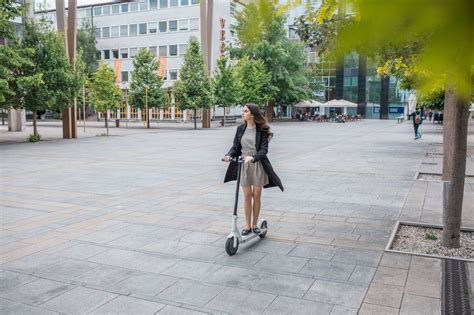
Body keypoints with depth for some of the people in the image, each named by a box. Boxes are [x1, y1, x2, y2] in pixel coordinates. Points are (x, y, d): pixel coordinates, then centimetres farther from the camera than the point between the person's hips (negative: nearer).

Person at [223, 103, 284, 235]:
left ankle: (254, 224, 21)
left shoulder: (261, 130, -7)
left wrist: (253, 157, -31)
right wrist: (229, 155, -15)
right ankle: (247, 225, 17)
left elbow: (264, 149, -14)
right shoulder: (240, 129, 3)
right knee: (247, 196, 6)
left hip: (258, 165, -2)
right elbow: (235, 146, 6)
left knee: (256, 196, 7)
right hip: (243, 165, 2)